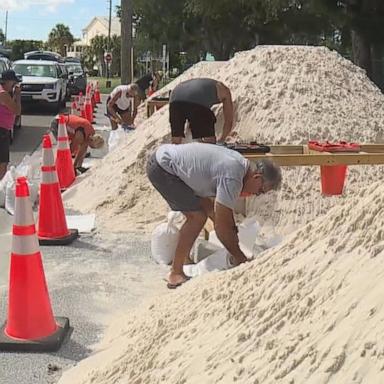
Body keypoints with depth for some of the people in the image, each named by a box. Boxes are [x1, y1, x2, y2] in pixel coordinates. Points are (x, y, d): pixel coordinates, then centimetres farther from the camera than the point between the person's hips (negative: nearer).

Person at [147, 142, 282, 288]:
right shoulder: (232, 178, -24)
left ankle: (185, 258, 25)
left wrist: (235, 237, 17)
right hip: (161, 168, -10)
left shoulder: (240, 163, 6)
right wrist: (239, 257, -12)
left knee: (207, 208, 12)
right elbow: (221, 226, -21)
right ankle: (176, 273, -6)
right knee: (198, 216, -13)